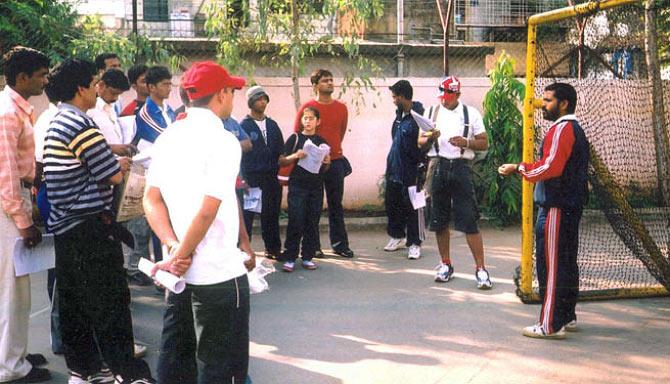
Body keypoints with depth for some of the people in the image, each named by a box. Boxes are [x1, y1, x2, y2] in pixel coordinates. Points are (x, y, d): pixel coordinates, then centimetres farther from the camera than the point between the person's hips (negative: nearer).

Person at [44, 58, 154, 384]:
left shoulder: (57, 123, 14)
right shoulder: (81, 125, -17)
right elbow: (113, 176, -16)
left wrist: (113, 161, 12)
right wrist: (121, 166, 5)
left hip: (64, 224, 10)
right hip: (90, 224, -10)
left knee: (73, 302, 13)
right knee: (110, 302, -4)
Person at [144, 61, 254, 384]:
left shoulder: (167, 138, 8)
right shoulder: (222, 141, -13)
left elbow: (151, 200, 2)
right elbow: (207, 212, -20)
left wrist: (174, 248, -7)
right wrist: (180, 256, -10)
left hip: (180, 271, 7)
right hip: (219, 272, -7)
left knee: (176, 356, 17)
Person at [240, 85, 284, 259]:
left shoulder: (272, 125, 14)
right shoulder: (244, 125, -3)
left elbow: (281, 150, 14)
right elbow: (241, 152, -8)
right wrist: (243, 179, -16)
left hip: (271, 178, 5)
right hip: (251, 178, -5)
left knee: (271, 215, 11)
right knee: (247, 214, -2)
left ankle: (273, 248, 19)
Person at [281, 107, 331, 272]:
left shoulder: (321, 141, 13)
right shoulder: (295, 138, 3)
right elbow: (281, 161, 0)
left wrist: (327, 162, -3)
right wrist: (295, 156, -16)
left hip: (316, 187, 3)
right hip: (297, 185, -3)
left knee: (312, 222, 4)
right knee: (295, 221, -7)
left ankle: (307, 257, 12)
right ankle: (289, 258, -2)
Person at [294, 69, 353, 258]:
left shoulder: (341, 108, 7)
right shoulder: (307, 107, -4)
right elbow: (298, 135, 2)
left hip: (335, 161, 3)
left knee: (336, 204, 9)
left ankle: (339, 243, 16)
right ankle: (313, 246, 10)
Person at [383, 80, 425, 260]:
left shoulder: (418, 117, -17)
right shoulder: (400, 114, 10)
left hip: (410, 171, -9)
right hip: (394, 168, 9)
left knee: (412, 207, 0)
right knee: (391, 203, 17)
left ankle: (414, 243, 9)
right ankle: (396, 235, 33)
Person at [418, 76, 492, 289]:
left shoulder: (471, 113, 3)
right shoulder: (432, 112, 10)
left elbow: (484, 143, 2)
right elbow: (420, 142, 10)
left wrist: (466, 142, -15)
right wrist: (430, 138, -12)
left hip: (461, 167, -3)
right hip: (438, 166, 3)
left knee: (469, 221, -7)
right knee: (439, 220, 8)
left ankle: (481, 269, -4)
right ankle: (445, 265, 21)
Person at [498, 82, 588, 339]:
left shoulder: (561, 129, -14)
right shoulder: (575, 129, 19)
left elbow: (550, 167, -23)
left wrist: (519, 168, -12)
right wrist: (526, 168, 12)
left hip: (556, 209, -11)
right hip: (572, 207, 11)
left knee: (551, 265, -8)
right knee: (567, 263, 15)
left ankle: (551, 325, -7)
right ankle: (567, 317, 23)